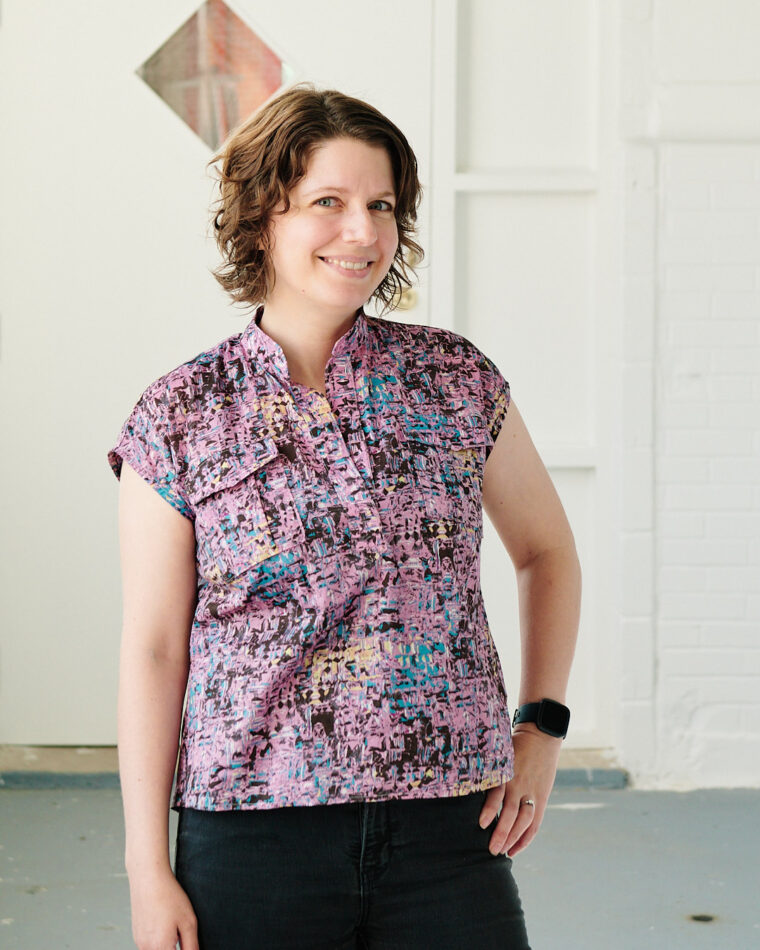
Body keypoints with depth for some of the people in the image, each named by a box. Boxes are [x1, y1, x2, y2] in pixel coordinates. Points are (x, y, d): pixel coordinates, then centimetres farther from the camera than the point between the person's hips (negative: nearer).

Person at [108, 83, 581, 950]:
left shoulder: (458, 382, 3)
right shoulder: (179, 418, -1)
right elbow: (152, 650, 0)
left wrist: (543, 723, 8)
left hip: (451, 826, 2)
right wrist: (148, 866, -1)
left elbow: (547, 551, 18)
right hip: (251, 836, -1)